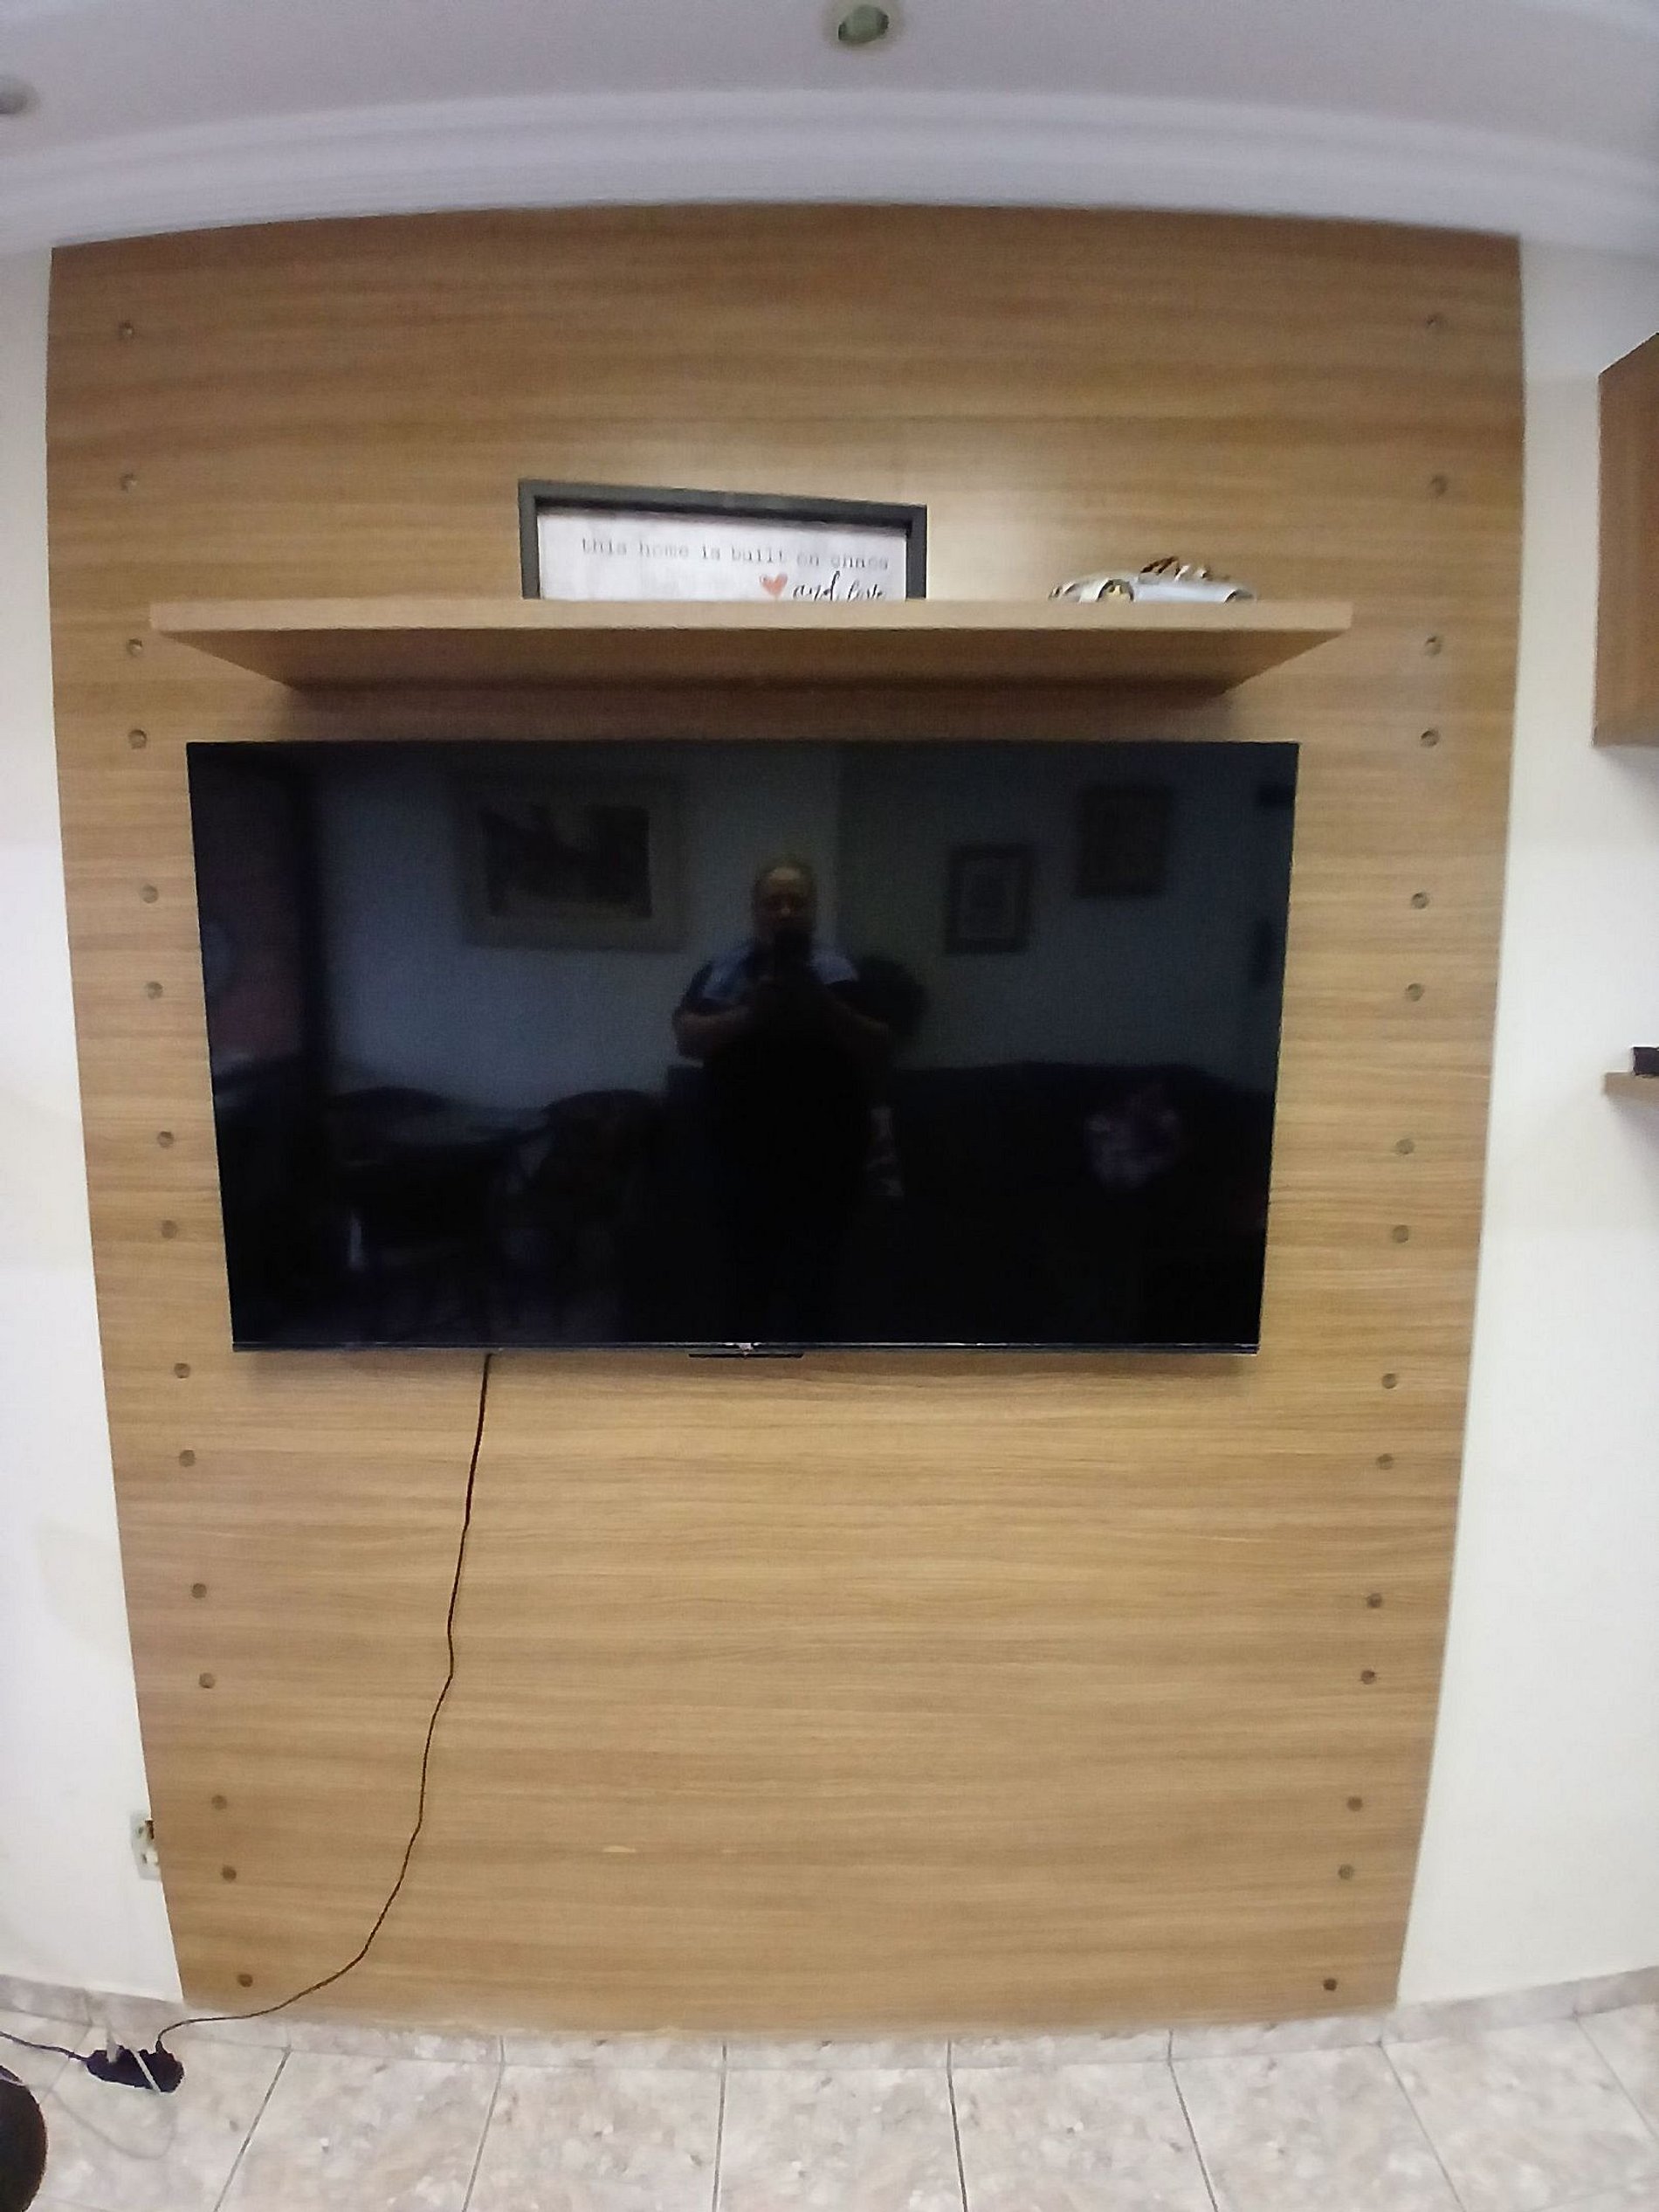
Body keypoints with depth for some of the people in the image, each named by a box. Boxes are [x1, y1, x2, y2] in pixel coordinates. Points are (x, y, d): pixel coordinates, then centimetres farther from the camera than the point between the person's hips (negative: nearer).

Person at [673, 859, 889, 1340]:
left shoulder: (842, 973, 2)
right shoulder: (724, 970, 5)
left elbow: (880, 1046, -7)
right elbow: (686, 1037, -6)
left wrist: (824, 1008, -22)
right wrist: (747, 1015, -22)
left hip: (823, 1159, -1)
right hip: (744, 1155, 1)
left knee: (812, 1281, 4)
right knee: (745, 1273, 11)